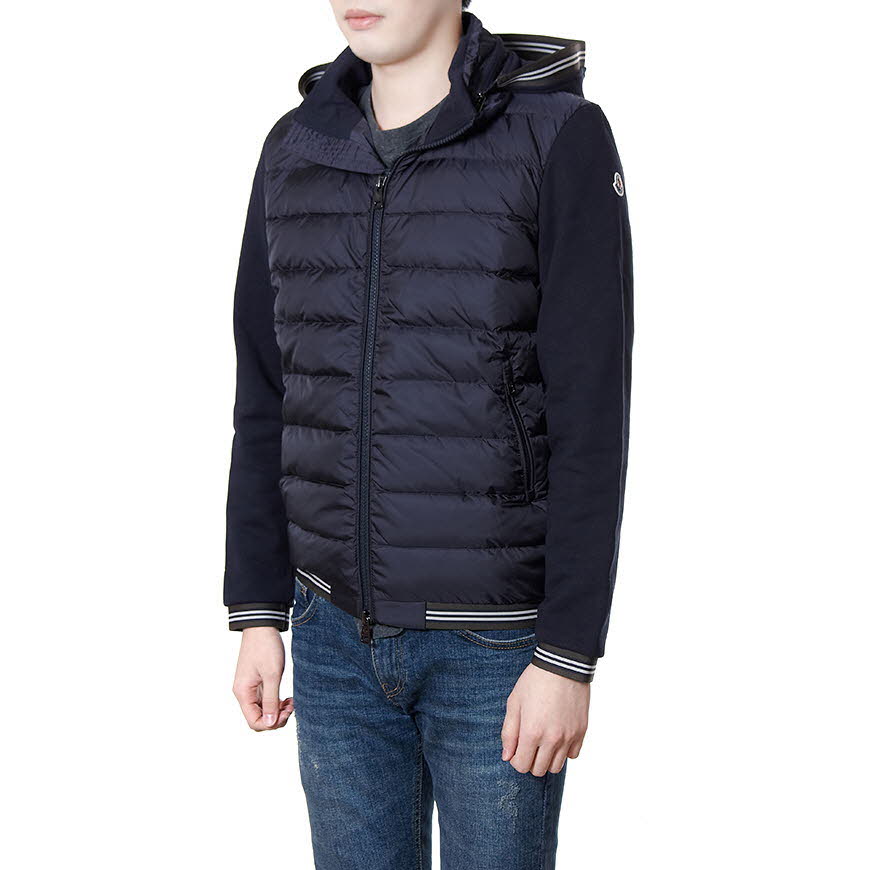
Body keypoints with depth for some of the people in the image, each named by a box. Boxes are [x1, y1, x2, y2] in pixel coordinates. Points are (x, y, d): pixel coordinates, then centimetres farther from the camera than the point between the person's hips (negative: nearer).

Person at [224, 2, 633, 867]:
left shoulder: (561, 135, -13)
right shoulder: (298, 148, 2)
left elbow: (592, 414, -14)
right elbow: (268, 393, 6)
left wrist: (570, 657, -15)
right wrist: (256, 612, 5)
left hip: (498, 632, -4)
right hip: (344, 626, 5)